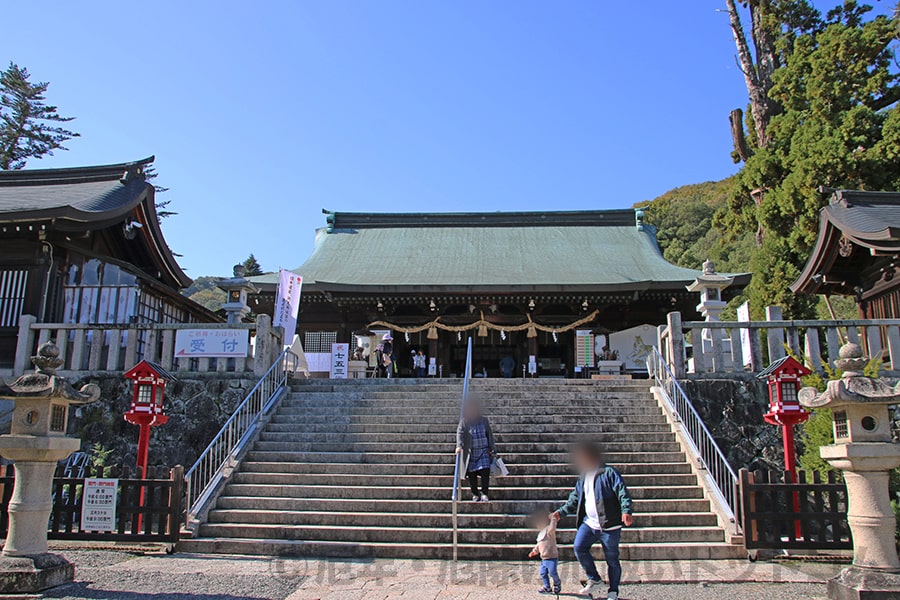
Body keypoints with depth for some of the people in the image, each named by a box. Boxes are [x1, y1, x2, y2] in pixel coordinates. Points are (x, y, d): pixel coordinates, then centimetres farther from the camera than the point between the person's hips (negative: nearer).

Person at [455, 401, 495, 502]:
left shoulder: (484, 420, 7)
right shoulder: (464, 421, 1)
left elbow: (490, 435, 11)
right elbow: (459, 433, -10)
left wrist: (492, 449, 6)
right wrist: (459, 446, -27)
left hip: (484, 451, 1)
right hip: (471, 453, -1)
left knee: (485, 472, -11)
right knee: (472, 475, 1)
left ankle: (484, 493, -1)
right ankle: (475, 494, 15)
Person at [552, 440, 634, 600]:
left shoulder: (609, 473, -5)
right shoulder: (583, 477, 16)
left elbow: (623, 493, -14)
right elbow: (574, 500, 24)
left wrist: (626, 511, -29)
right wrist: (561, 512, 16)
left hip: (609, 525, -6)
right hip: (589, 523, 6)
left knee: (612, 559, 3)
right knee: (579, 547, -13)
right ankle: (595, 580, 6)